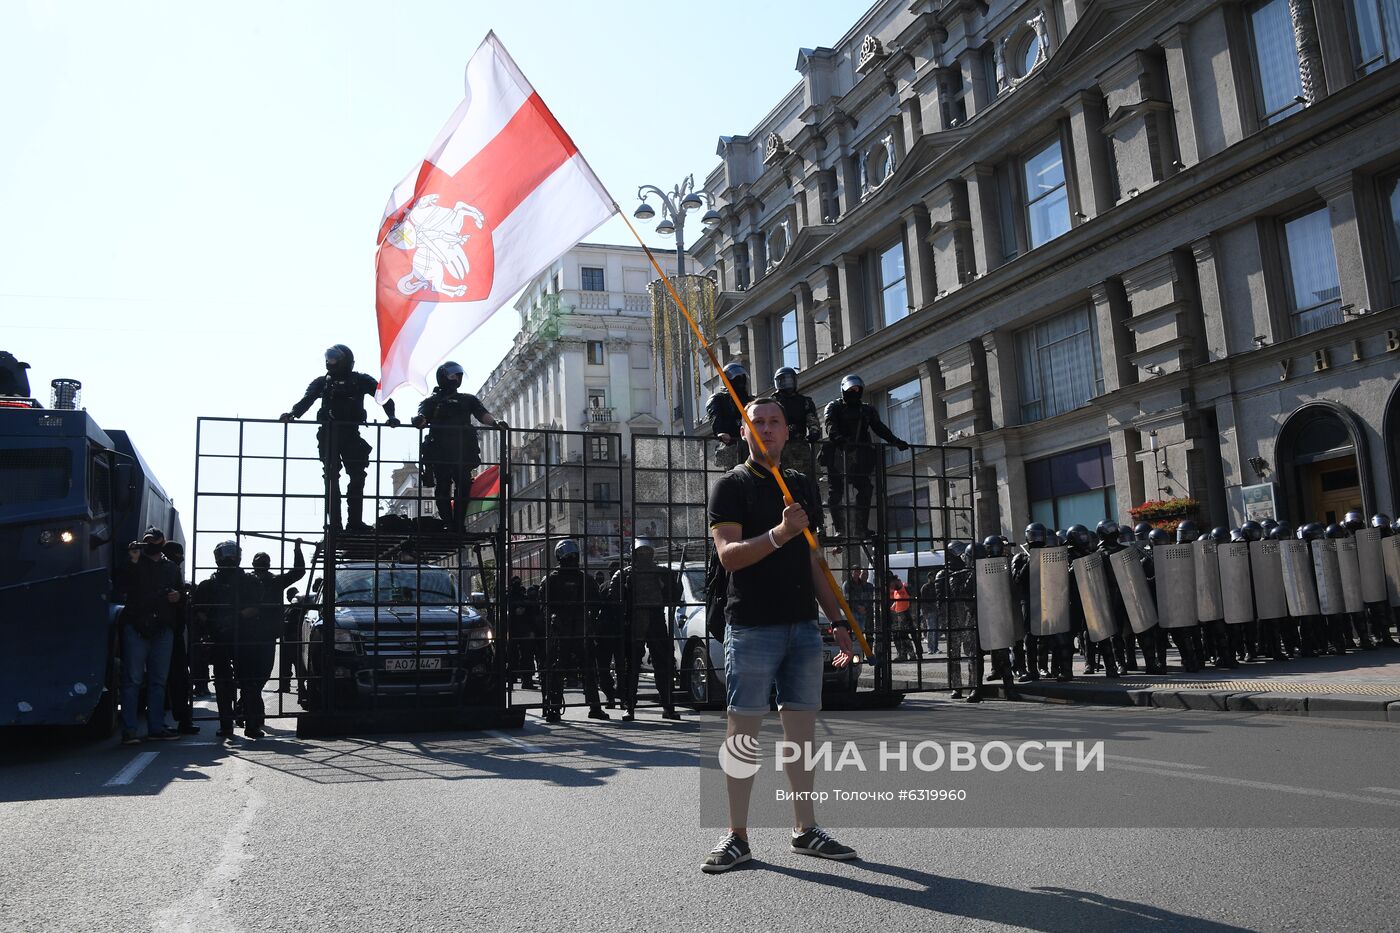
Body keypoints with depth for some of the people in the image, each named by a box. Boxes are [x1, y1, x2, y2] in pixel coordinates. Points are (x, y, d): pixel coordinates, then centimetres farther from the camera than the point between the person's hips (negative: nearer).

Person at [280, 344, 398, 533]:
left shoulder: (361, 381, 7)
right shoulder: (322, 382, 10)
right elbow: (306, 400, -3)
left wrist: (391, 416, -16)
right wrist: (293, 413, -23)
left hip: (351, 434, 0)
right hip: (328, 435, 0)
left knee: (357, 477, -4)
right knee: (332, 479, -2)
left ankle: (355, 522, 1)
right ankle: (334, 522, -2)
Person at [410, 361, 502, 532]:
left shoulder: (468, 400, 22)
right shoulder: (431, 401, 17)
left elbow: (483, 414, 6)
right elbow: (423, 416, -2)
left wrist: (494, 422, -16)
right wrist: (419, 420, -28)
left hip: (463, 452, 1)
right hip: (439, 453, -1)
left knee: (464, 487, -9)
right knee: (443, 489, -6)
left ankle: (459, 524, -6)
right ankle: (449, 525, -4)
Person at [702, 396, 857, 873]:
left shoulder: (801, 486, 18)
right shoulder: (732, 485, 0)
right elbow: (728, 554, -12)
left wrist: (837, 620, 16)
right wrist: (779, 534, -27)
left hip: (803, 625, 5)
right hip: (751, 627, -5)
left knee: (801, 727, 8)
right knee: (743, 729, -2)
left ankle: (805, 830, 17)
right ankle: (736, 837, 5)